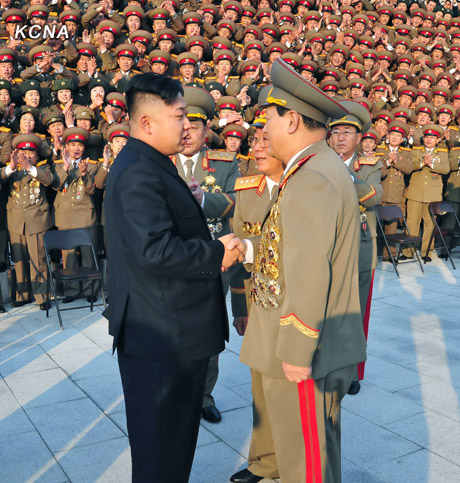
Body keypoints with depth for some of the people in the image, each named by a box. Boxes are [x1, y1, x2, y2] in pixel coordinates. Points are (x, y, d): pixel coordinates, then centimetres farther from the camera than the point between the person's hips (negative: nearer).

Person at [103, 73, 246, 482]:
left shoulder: (151, 167, 13)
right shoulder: (138, 174, -21)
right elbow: (156, 250, -30)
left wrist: (212, 246, 5)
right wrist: (217, 253, -18)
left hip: (173, 332, 11)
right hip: (163, 337, -11)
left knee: (175, 431, 24)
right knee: (162, 445, 7)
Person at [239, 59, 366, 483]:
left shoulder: (313, 179, -22)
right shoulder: (322, 168, 12)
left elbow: (309, 273, -26)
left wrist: (297, 353, -23)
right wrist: (248, 249, 8)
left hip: (304, 355, -11)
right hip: (322, 345, 11)